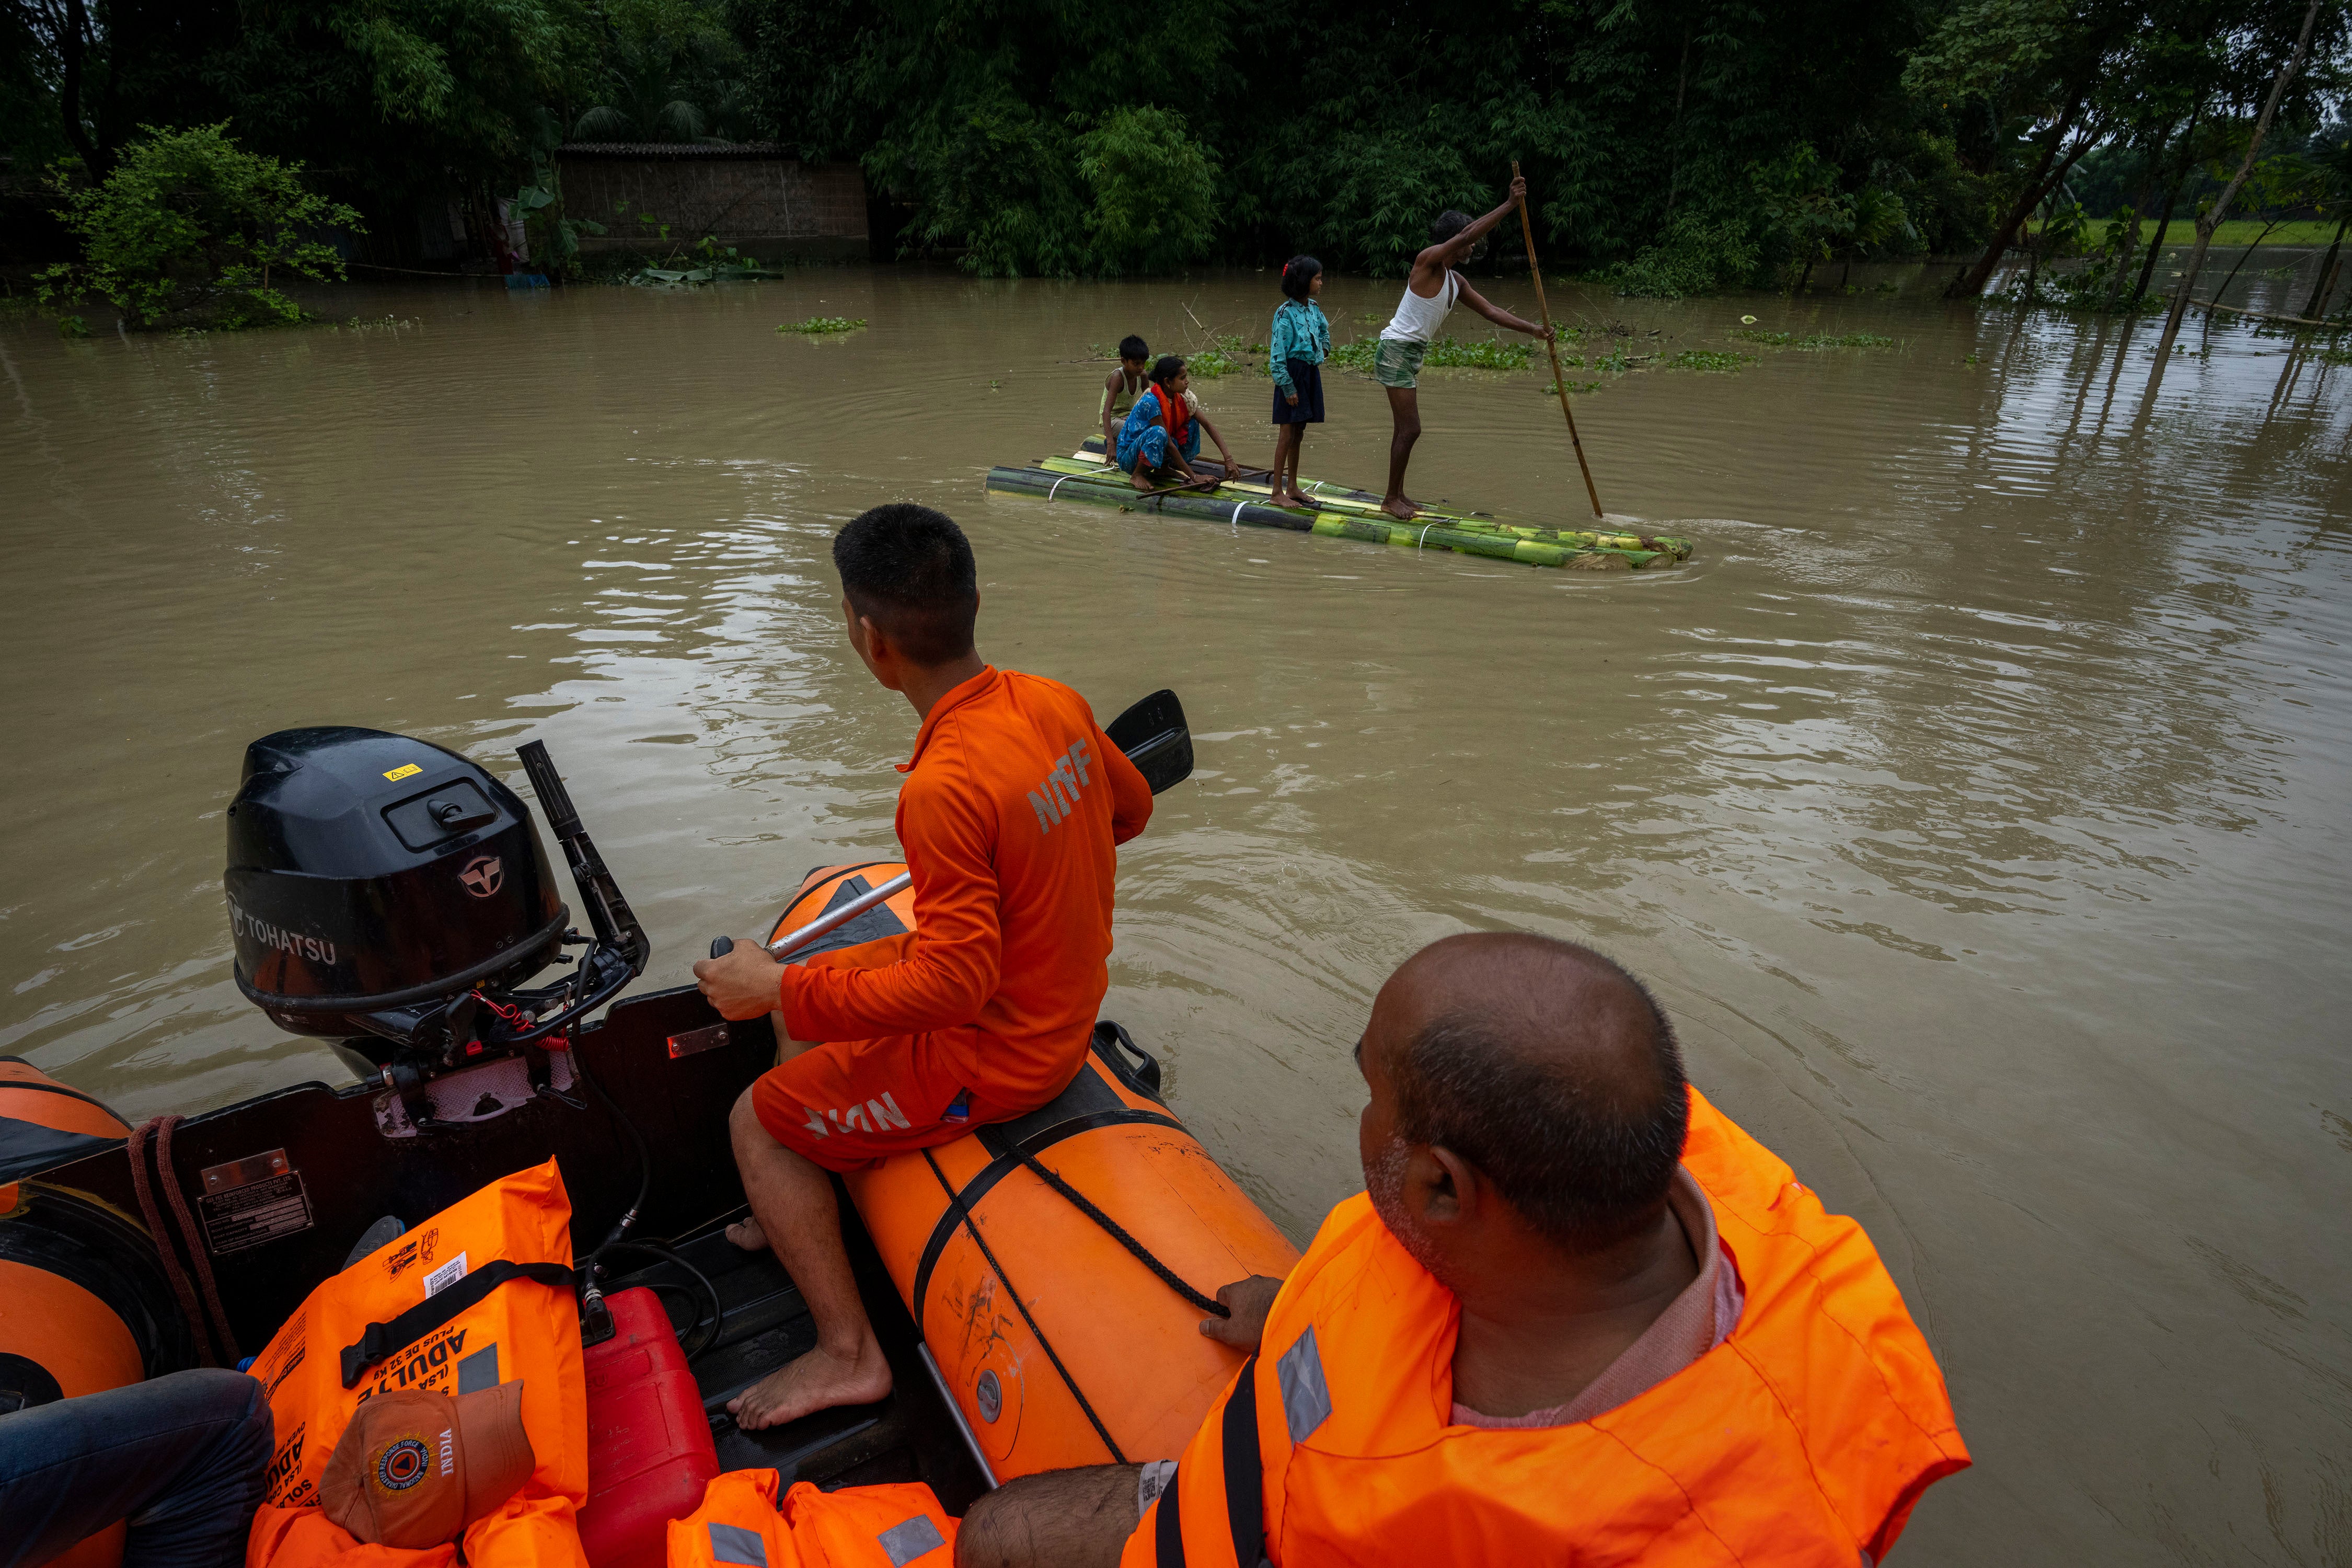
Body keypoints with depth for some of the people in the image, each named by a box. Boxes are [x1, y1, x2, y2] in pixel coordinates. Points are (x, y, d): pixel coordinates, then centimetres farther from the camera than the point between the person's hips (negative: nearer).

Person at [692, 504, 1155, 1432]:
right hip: (1058, 997, 9)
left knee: (759, 1123, 7)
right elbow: (1130, 810, 8)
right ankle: (805, 1213, 41)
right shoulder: (1055, 703, -8)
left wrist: (779, 989, -21)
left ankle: (848, 1354, 16)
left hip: (994, 1055, -8)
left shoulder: (945, 789, -32)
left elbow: (956, 983, -30)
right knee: (800, 1010, 23)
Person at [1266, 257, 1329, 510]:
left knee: (1298, 434, 12)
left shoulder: (1314, 308, 8)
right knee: (1287, 434, -4)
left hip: (1311, 373, 7)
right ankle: (1278, 492, 2)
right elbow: (1277, 354, -16)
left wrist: (1324, 349, 17)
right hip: (1292, 374, -7)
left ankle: (1292, 488, 20)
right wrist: (1288, 387, -17)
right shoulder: (1286, 313, -14)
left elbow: (1324, 329, 31)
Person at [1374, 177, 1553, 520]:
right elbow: (1467, 234, -26)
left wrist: (1532, 329, 13)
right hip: (1396, 350, -10)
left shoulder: (1456, 282, 14)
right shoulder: (1428, 261, -12)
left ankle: (1398, 495, 20)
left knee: (1406, 429, 12)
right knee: (1410, 429, -9)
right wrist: (1510, 204, -25)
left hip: (1411, 354, 10)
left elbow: (1490, 310, 18)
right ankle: (1391, 499, 0)